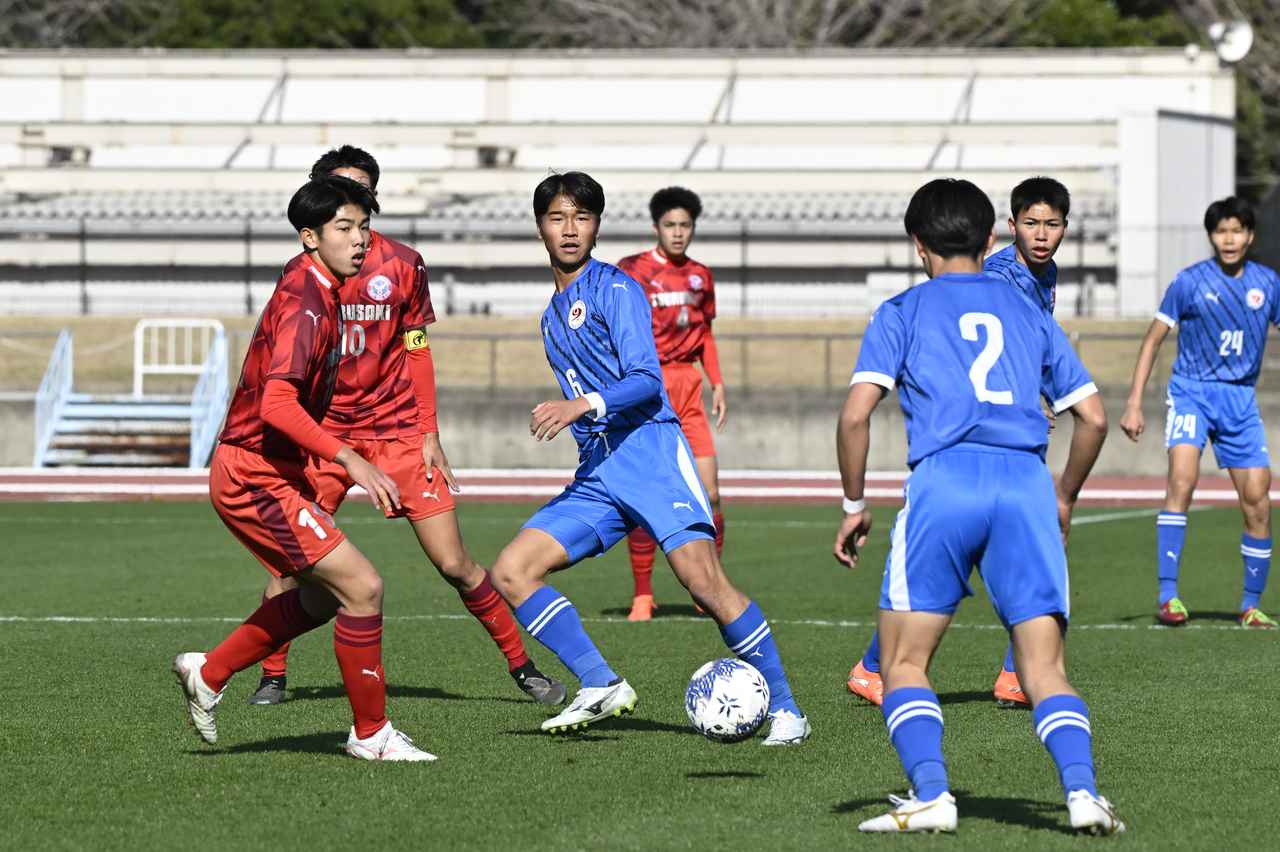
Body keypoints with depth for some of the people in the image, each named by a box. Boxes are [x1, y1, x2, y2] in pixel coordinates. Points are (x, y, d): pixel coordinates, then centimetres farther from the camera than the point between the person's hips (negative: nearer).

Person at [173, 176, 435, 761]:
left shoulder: (310, 287, 11)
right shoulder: (306, 305, -20)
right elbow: (277, 404, -31)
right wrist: (349, 459, -34)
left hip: (273, 473, 10)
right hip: (255, 476, -10)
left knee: (324, 595, 20)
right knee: (361, 586, -12)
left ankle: (208, 673, 28)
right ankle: (370, 733, -1)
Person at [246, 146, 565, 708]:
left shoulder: (401, 265, -1)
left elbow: (417, 351, 5)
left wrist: (430, 434, 0)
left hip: (397, 429, -1)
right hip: (324, 430, 1)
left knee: (454, 564, -4)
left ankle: (522, 667, 7)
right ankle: (272, 676, 5)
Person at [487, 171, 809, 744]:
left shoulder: (615, 289, -2)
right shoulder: (553, 315, 23)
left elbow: (647, 382, -13)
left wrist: (582, 406, -26)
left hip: (650, 450, -8)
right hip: (596, 474, 8)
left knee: (703, 578, -22)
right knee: (510, 572, -7)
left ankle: (784, 710, -15)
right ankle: (600, 688, -5)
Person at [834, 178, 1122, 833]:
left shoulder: (902, 312, 13)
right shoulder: (1028, 313, 22)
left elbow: (856, 414, 1)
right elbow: (1093, 416, 17)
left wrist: (854, 503, 11)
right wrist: (1065, 500, 31)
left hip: (943, 481, -2)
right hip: (1026, 485, 3)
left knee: (903, 662, 6)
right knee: (1044, 668, 2)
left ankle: (930, 795, -12)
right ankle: (1081, 789, -20)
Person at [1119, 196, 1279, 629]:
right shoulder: (1190, 282, -4)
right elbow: (1153, 339, 1)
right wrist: (1134, 402, -5)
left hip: (1241, 398, 3)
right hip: (1192, 390, -3)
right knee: (1182, 479, -23)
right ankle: (1168, 595, -24)